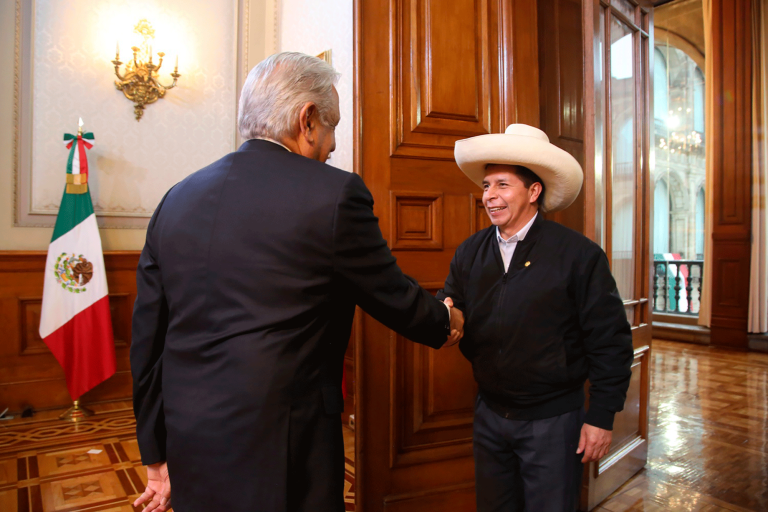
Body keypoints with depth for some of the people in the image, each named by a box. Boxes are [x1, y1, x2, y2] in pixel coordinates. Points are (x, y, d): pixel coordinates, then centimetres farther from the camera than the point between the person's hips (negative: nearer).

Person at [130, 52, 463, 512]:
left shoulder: (176, 199, 3)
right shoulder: (334, 193, -14)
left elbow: (147, 343, 7)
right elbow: (394, 297, -2)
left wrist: (158, 457, 17)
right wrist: (445, 321, 21)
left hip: (189, 456, 6)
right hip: (283, 453, -5)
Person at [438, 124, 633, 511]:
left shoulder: (578, 254, -13)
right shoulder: (469, 253, 0)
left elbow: (610, 340, -11)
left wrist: (601, 417, -10)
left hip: (552, 421, -4)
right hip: (489, 414, 5)